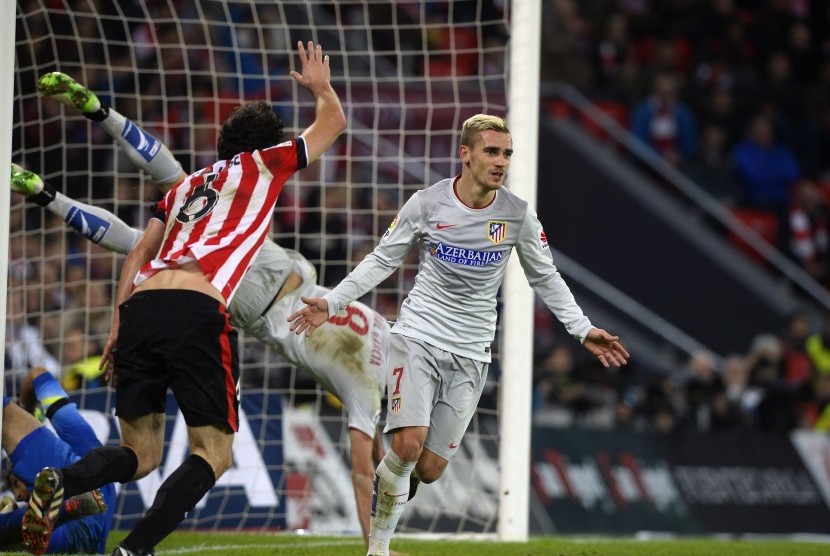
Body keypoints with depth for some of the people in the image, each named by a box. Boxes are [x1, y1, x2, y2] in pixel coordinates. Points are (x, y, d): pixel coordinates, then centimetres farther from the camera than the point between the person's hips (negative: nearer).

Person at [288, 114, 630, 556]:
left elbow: (545, 279, 11)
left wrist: (583, 330, 4)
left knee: (429, 469, -4)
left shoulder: (518, 216, -3)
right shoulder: (426, 203, -6)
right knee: (409, 444, -21)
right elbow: (382, 260, 4)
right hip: (418, 335, -2)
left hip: (470, 353, 2)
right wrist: (331, 303, -3)